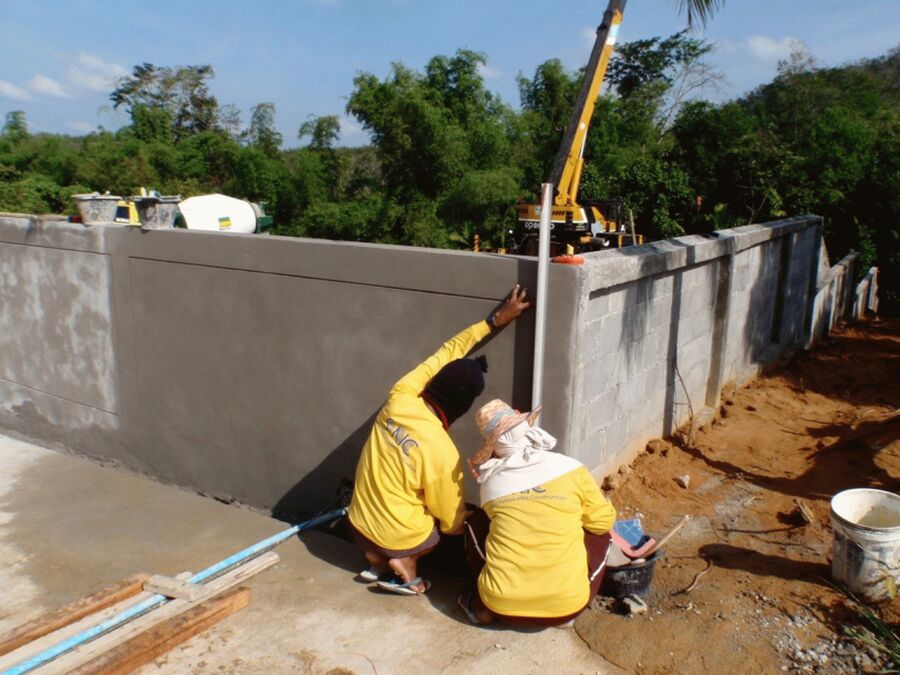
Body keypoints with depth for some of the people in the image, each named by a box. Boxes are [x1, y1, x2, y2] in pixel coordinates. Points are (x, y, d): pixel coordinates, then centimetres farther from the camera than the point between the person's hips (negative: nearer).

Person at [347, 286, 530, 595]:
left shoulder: (400, 399, -16)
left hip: (358, 521, 5)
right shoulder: (442, 453, -29)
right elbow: (452, 521, -12)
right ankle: (404, 562, 3)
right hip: (395, 538, -5)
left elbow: (447, 353, -3)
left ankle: (378, 559, 14)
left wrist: (495, 319, 1)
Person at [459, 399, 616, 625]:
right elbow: (604, 521, 10)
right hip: (566, 605, 0)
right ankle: (569, 608, 12)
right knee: (599, 535, 25)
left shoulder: (490, 483, 0)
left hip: (503, 604, 1)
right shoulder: (570, 468, -4)